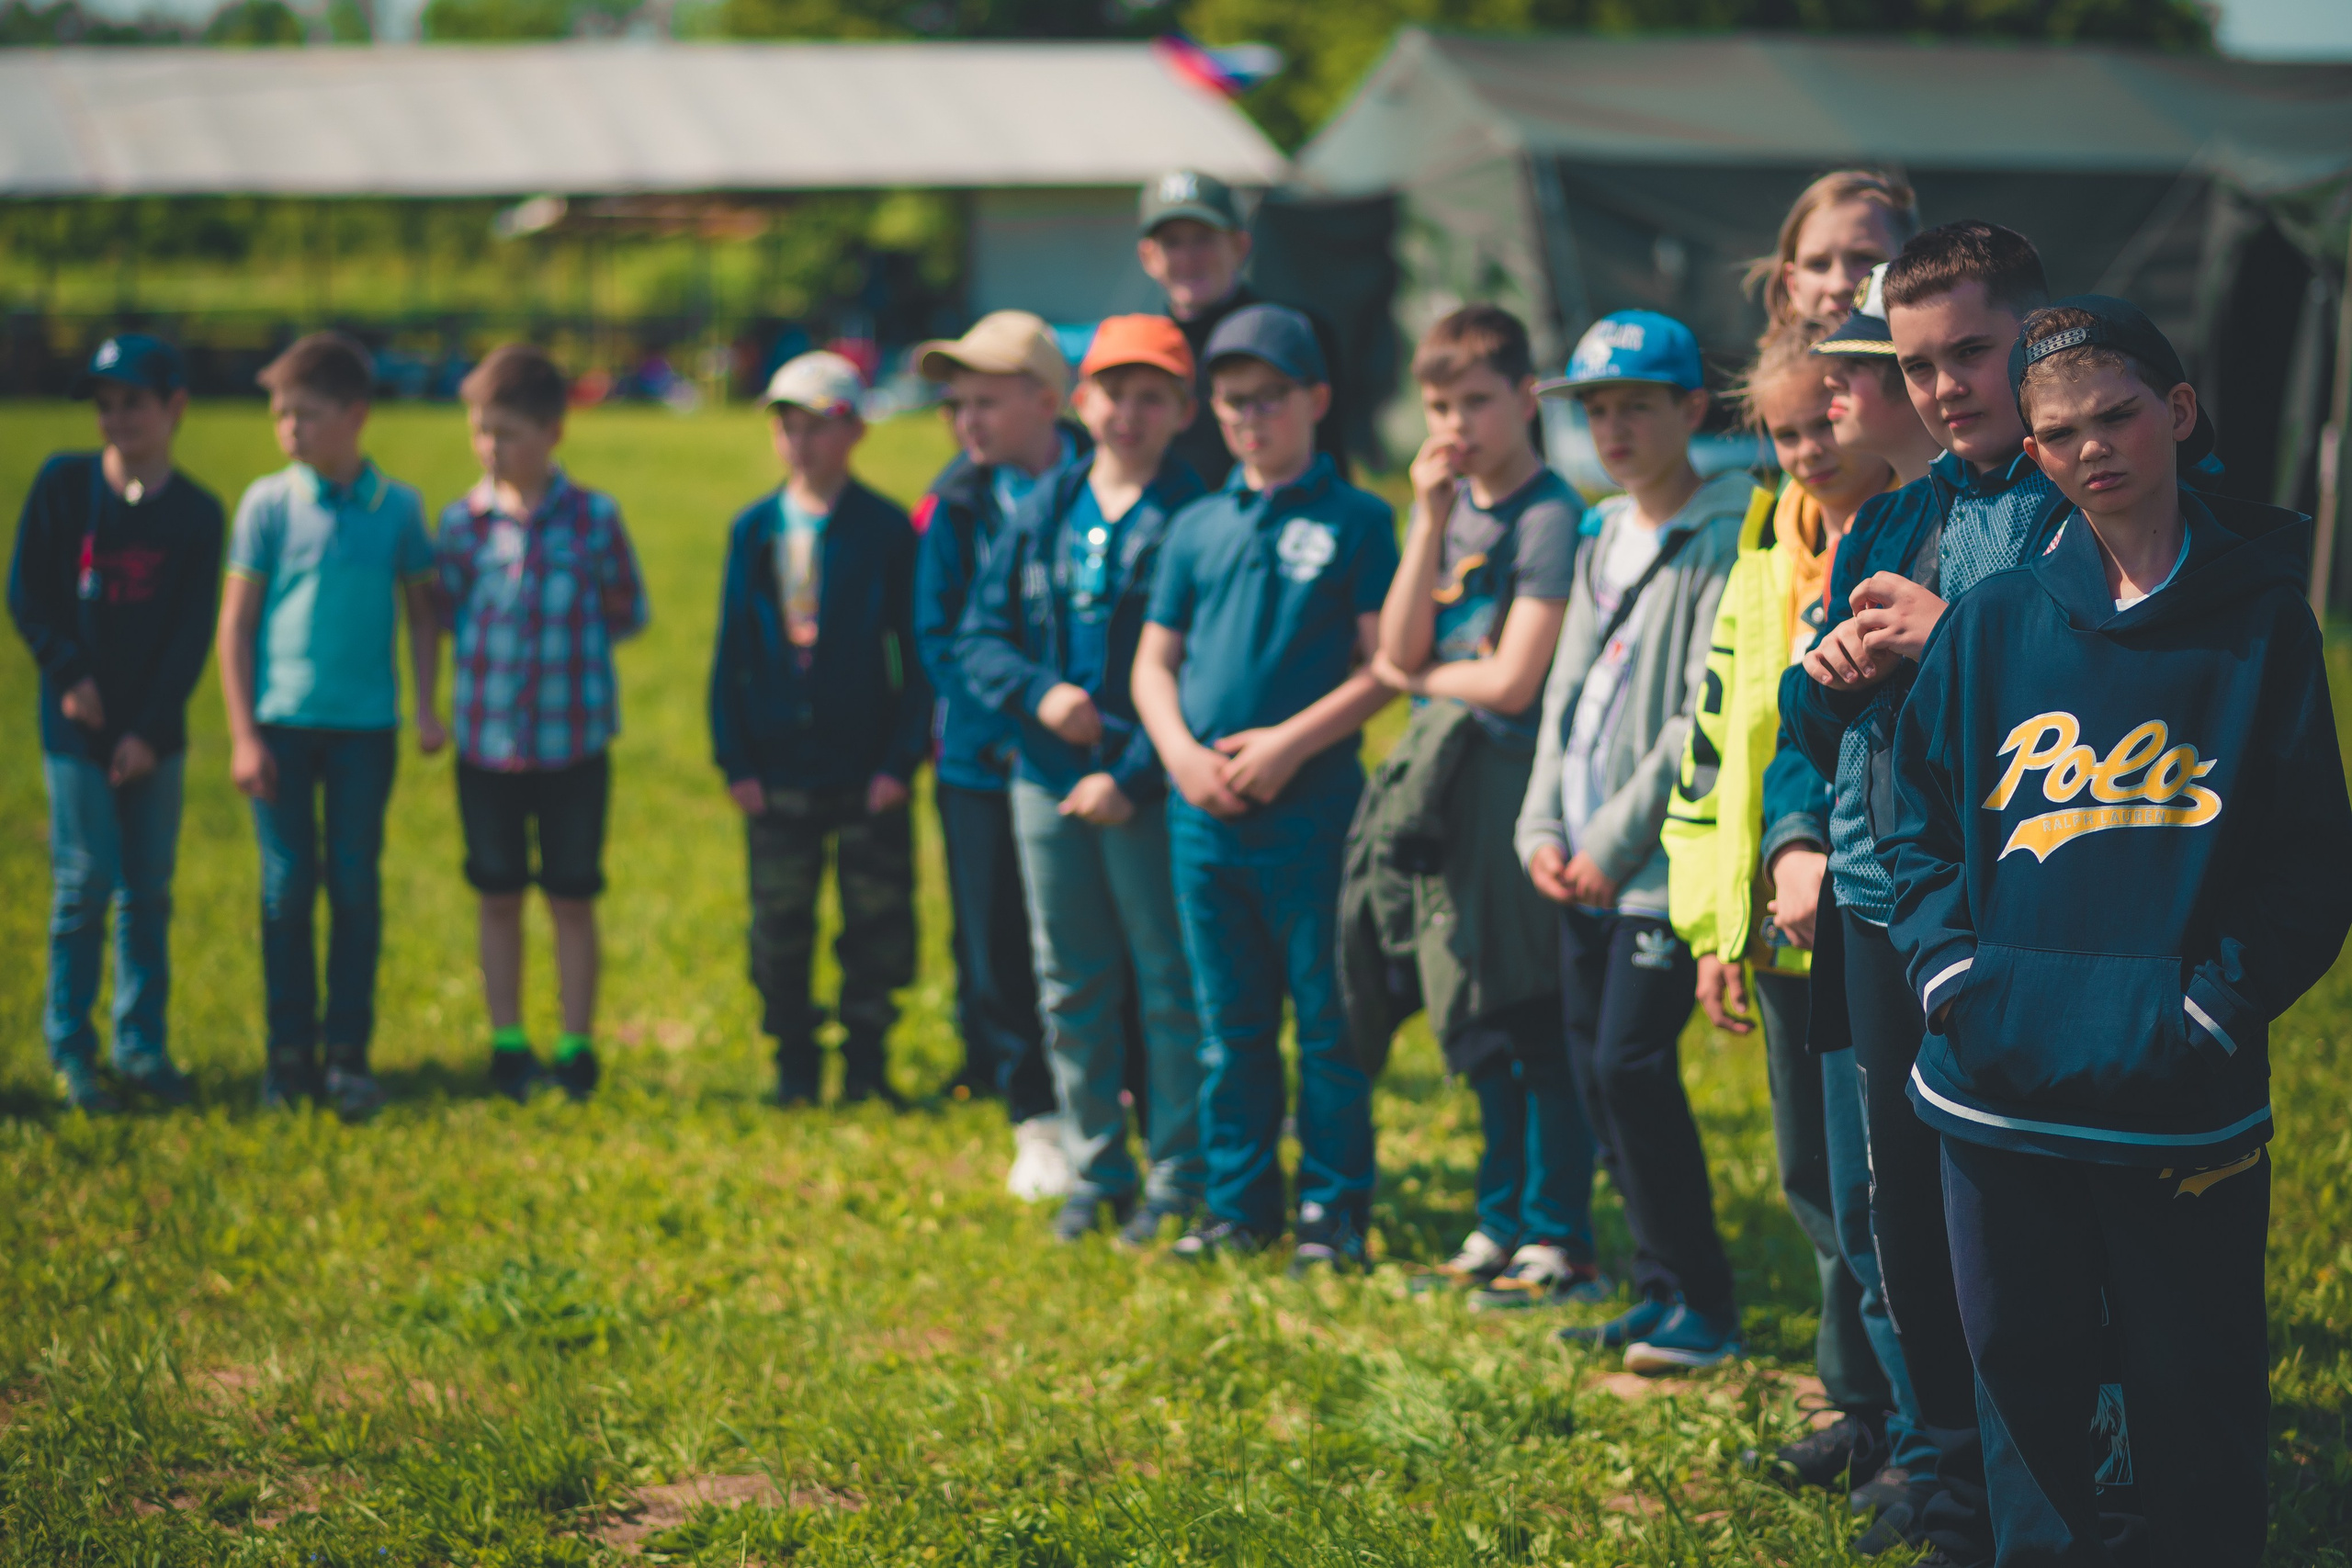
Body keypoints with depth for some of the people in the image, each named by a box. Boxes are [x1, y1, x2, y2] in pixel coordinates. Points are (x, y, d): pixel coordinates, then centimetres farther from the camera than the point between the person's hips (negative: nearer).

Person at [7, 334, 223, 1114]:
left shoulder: (197, 513, 0)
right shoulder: (64, 484, -1)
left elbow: (192, 633, -2)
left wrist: (150, 730, -8)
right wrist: (68, 673, -9)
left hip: (155, 728, 2)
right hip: (78, 720, -2)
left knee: (148, 887, 6)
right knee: (86, 880, -4)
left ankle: (143, 1044, 15)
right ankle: (70, 1050, 5)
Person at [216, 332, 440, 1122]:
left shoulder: (396, 506, 1)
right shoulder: (268, 503, -3)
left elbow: (421, 610, 10)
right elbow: (236, 621, 0)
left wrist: (427, 707, 2)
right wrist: (243, 733, -4)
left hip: (366, 724, 1)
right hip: (283, 722, -1)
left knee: (356, 885, 2)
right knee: (288, 886, 2)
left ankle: (349, 1052, 9)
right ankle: (289, 1054, 11)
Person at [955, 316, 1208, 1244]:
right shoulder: (1041, 514, 9)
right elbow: (980, 636, 10)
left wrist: (1135, 776, -17)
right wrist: (1039, 693, -9)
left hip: (1150, 789, -5)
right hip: (1048, 782, 5)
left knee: (1171, 987, 0)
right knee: (1071, 989, 12)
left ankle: (1179, 1180, 9)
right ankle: (1095, 1172, 22)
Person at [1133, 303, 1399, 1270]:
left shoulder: (1356, 521, -2)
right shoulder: (1197, 528, 12)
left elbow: (1383, 665, -7)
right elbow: (1154, 661, 14)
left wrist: (1290, 742, -16)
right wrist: (1181, 753, -4)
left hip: (1313, 808, -4)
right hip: (1204, 816, 5)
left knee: (1328, 1021, 0)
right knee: (1229, 1025, 11)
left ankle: (1335, 1209, 9)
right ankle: (1240, 1203, 20)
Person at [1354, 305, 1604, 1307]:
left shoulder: (1550, 517, -12)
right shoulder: (1444, 505, 11)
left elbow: (1511, 681, -17)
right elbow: (1400, 649, -1)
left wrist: (1418, 677, -1)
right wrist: (1431, 523, -7)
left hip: (1514, 777, -8)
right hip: (1440, 777, 8)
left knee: (1533, 1021, -4)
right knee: (1476, 1020, 14)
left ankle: (1559, 1243, 2)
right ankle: (1502, 1220, 24)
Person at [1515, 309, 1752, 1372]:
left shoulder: (1725, 539, -10)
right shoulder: (1602, 538, 16)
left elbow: (1709, 716, -16)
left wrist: (1618, 837, -16)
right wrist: (1542, 825, 4)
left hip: (1664, 861, -8)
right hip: (1581, 864, 8)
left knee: (1632, 1064, -12)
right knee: (1596, 1071, 8)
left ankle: (1704, 1307, -2)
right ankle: (1662, 1290, 18)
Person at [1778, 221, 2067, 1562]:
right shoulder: (1892, 525, 15)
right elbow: (1803, 727, 22)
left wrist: (1956, 638, -18)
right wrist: (1833, 669, 0)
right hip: (1885, 898, 7)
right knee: (1906, 1198, 14)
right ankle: (1953, 1456, 29)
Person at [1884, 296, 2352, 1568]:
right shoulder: (1991, 624, 5)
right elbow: (1918, 822, 10)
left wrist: (2215, 1006, -11)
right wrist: (1950, 972, -5)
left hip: (2185, 1112, -2)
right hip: (1998, 1093, 2)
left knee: (2197, 1411, 5)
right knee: (2021, 1384, 12)